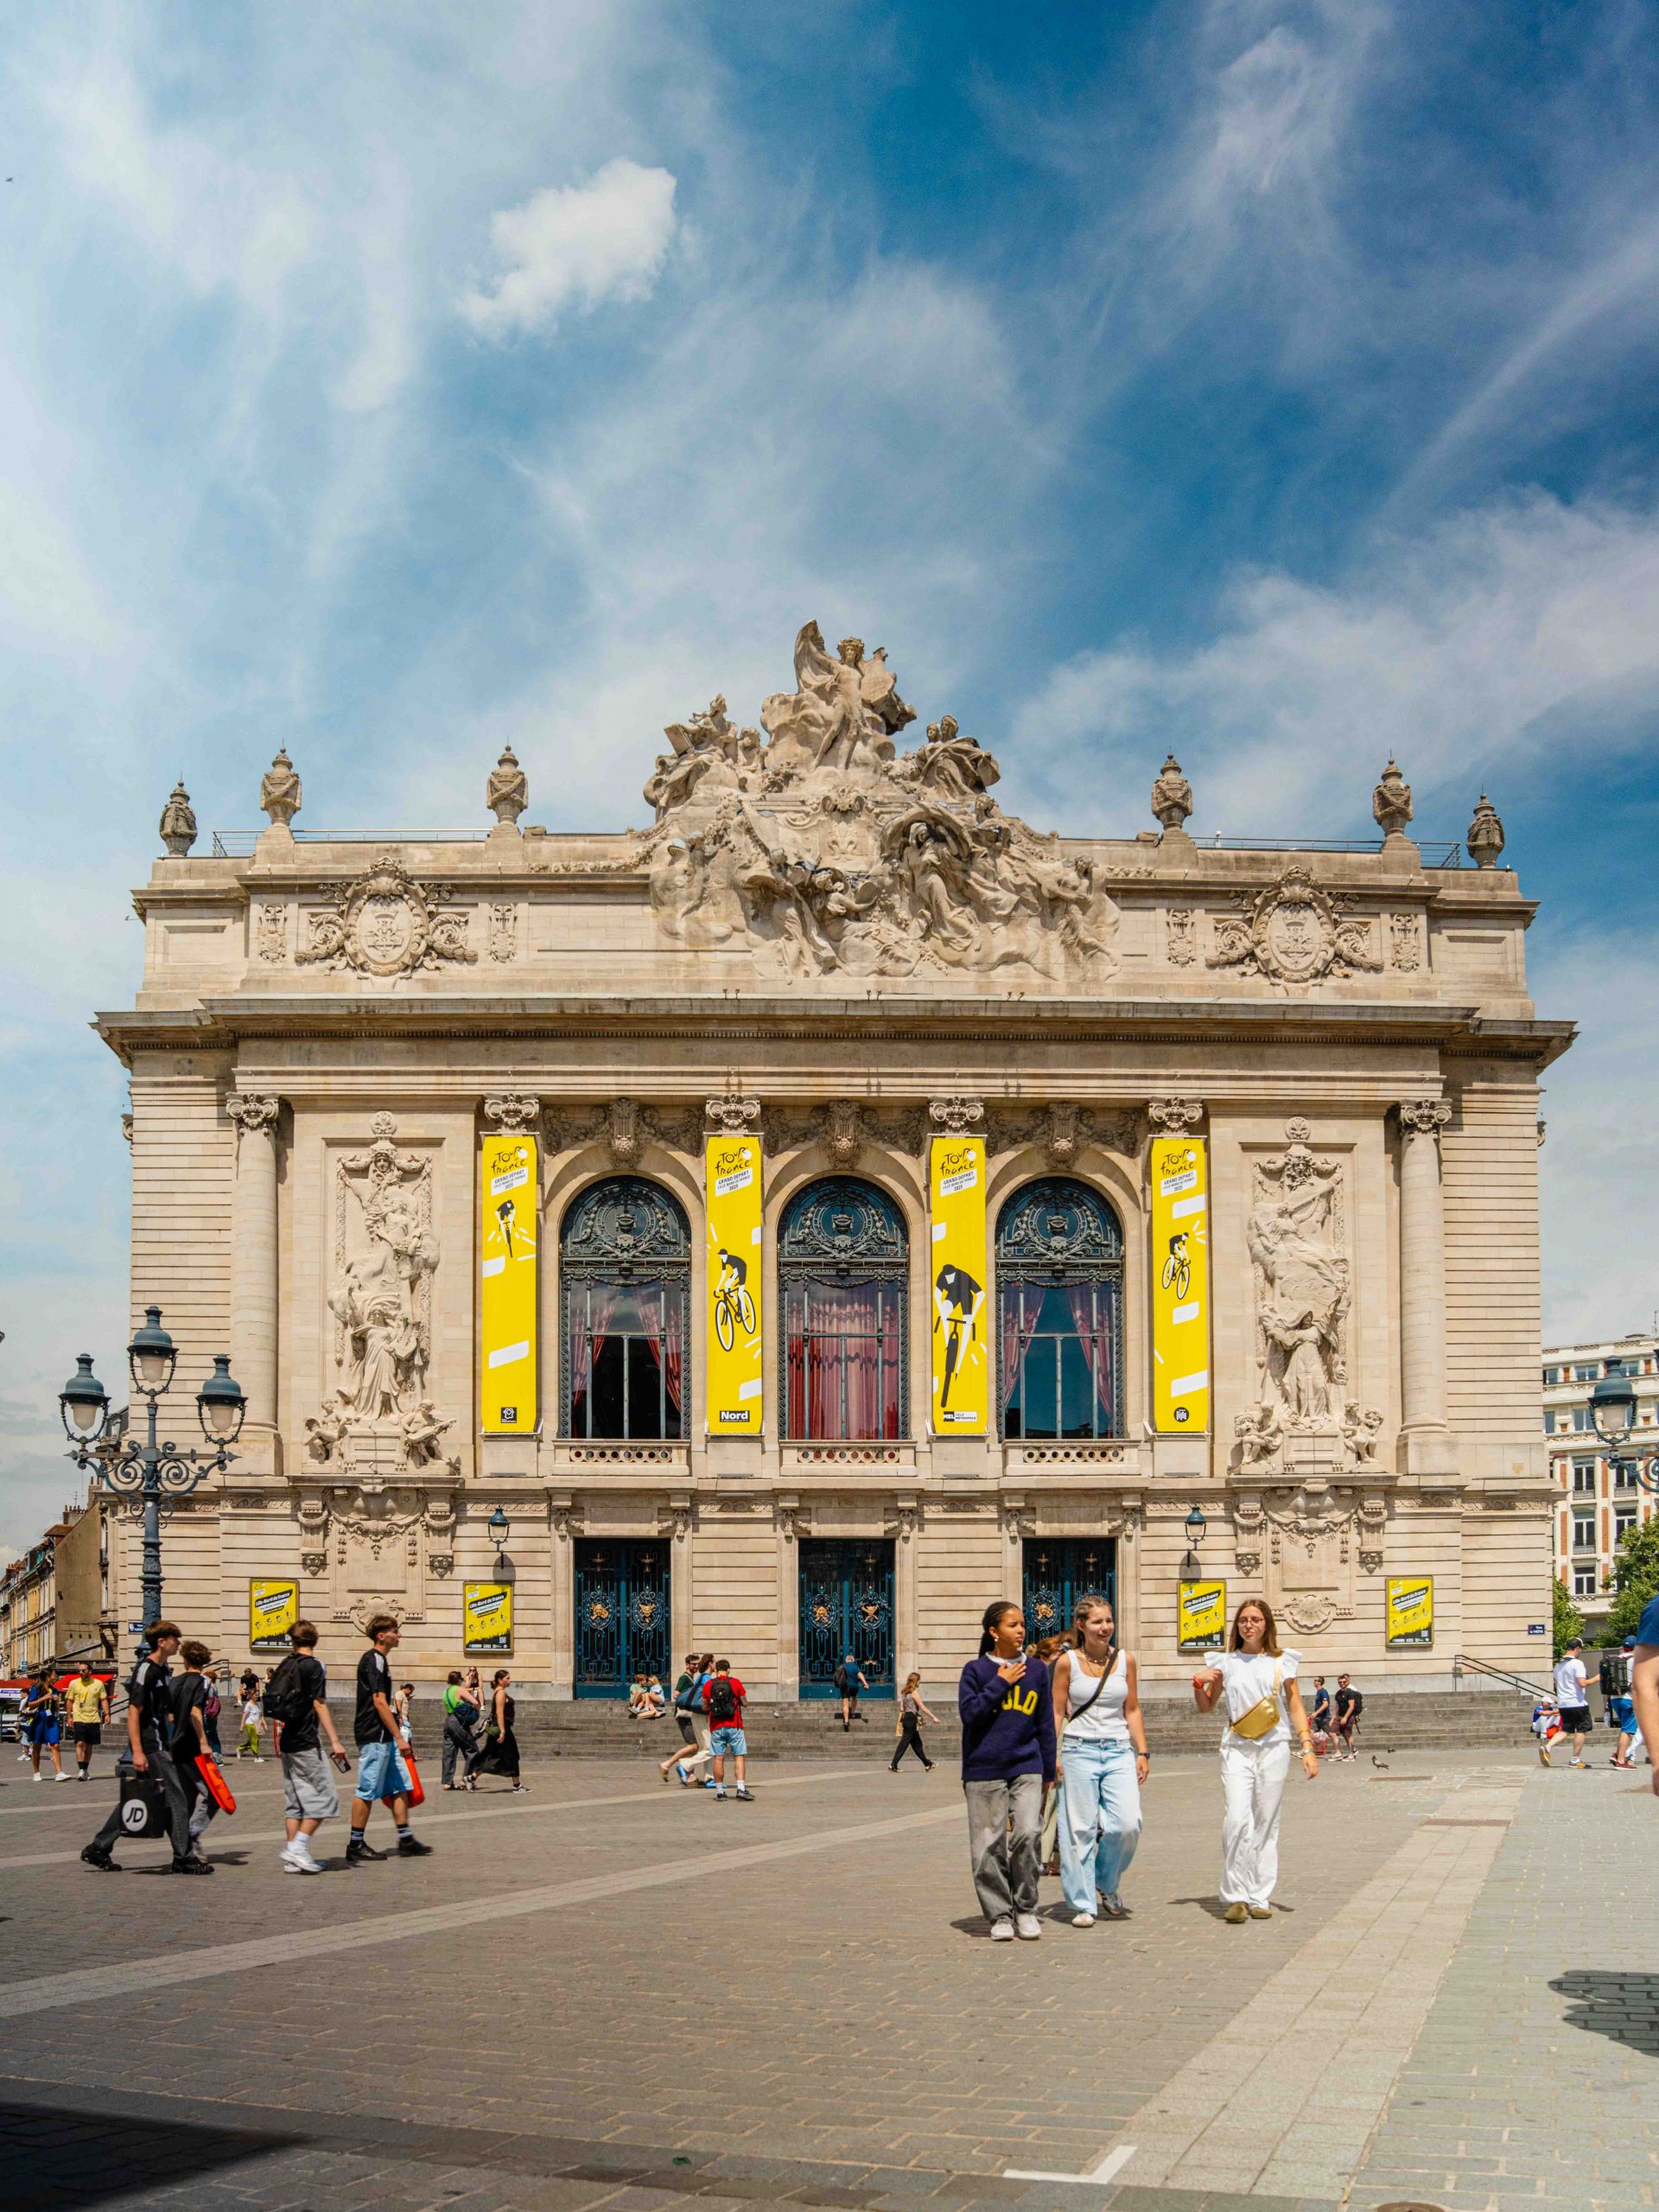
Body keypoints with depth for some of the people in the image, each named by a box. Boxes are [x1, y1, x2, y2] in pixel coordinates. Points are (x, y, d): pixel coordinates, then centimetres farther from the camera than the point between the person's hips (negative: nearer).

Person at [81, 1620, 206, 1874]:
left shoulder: (163, 1669, 15)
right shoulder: (145, 1670, -15)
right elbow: (134, 1711, -18)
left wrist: (169, 1744, 24)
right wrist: (137, 1752, -23)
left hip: (160, 1744, 10)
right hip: (151, 1747, -10)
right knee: (175, 1798, -7)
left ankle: (99, 1849, 18)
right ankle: (183, 1858, -3)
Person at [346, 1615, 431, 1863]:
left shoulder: (377, 1660, 17)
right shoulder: (374, 1661, -15)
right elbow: (380, 1702, -20)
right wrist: (399, 1737, -19)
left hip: (383, 1738, 10)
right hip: (374, 1736, -10)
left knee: (400, 1786, 8)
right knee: (368, 1791, -4)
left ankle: (406, 1840, 10)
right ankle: (356, 1845, 2)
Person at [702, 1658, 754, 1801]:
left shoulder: (708, 1685, 2)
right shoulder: (735, 1683, -2)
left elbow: (705, 1707, 9)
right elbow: (744, 1702, 4)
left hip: (716, 1727, 2)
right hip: (734, 1726, -1)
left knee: (719, 1758, 4)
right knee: (739, 1757, 1)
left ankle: (719, 1790, 4)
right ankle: (741, 1788, -11)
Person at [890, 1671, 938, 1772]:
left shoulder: (904, 1692, 12)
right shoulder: (914, 1692, -12)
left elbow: (902, 1708, 11)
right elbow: (922, 1708, -13)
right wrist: (933, 1717, -8)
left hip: (906, 1717, 9)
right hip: (912, 1718, -9)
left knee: (917, 1743, 14)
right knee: (904, 1743, -6)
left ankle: (928, 1764, 22)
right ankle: (893, 1766, -7)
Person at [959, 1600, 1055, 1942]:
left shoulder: (1036, 1670, 10)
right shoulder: (976, 1670, 3)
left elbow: (1045, 1723, 14)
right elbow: (968, 1712, -9)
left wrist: (1048, 1772, 15)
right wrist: (1000, 1683, -9)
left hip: (1026, 1767, 1)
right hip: (984, 1769, -1)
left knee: (1027, 1834, -14)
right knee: (989, 1845, 0)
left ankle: (1026, 1909, 4)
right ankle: (1000, 1916, 13)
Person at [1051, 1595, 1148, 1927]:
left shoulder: (1125, 1660, 7)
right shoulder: (1067, 1662, 0)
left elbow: (1132, 1711, 12)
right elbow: (1057, 1712, 2)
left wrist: (1142, 1752, 6)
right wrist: (1052, 1756, -6)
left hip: (1119, 1751, 2)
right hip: (1079, 1750, -2)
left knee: (1128, 1823, -11)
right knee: (1080, 1829, -2)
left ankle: (1106, 1884, 15)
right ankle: (1083, 1904, 9)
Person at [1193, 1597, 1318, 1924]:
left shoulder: (1281, 1662, 8)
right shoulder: (1226, 1663, 10)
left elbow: (1296, 1708, 9)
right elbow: (1206, 1707, 19)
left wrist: (1307, 1749, 0)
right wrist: (1199, 1683, -1)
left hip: (1274, 1749, 0)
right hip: (1237, 1748, 0)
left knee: (1266, 1824, 1)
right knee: (1238, 1819, -17)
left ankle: (1260, 1898, 10)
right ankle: (1236, 1897, -10)